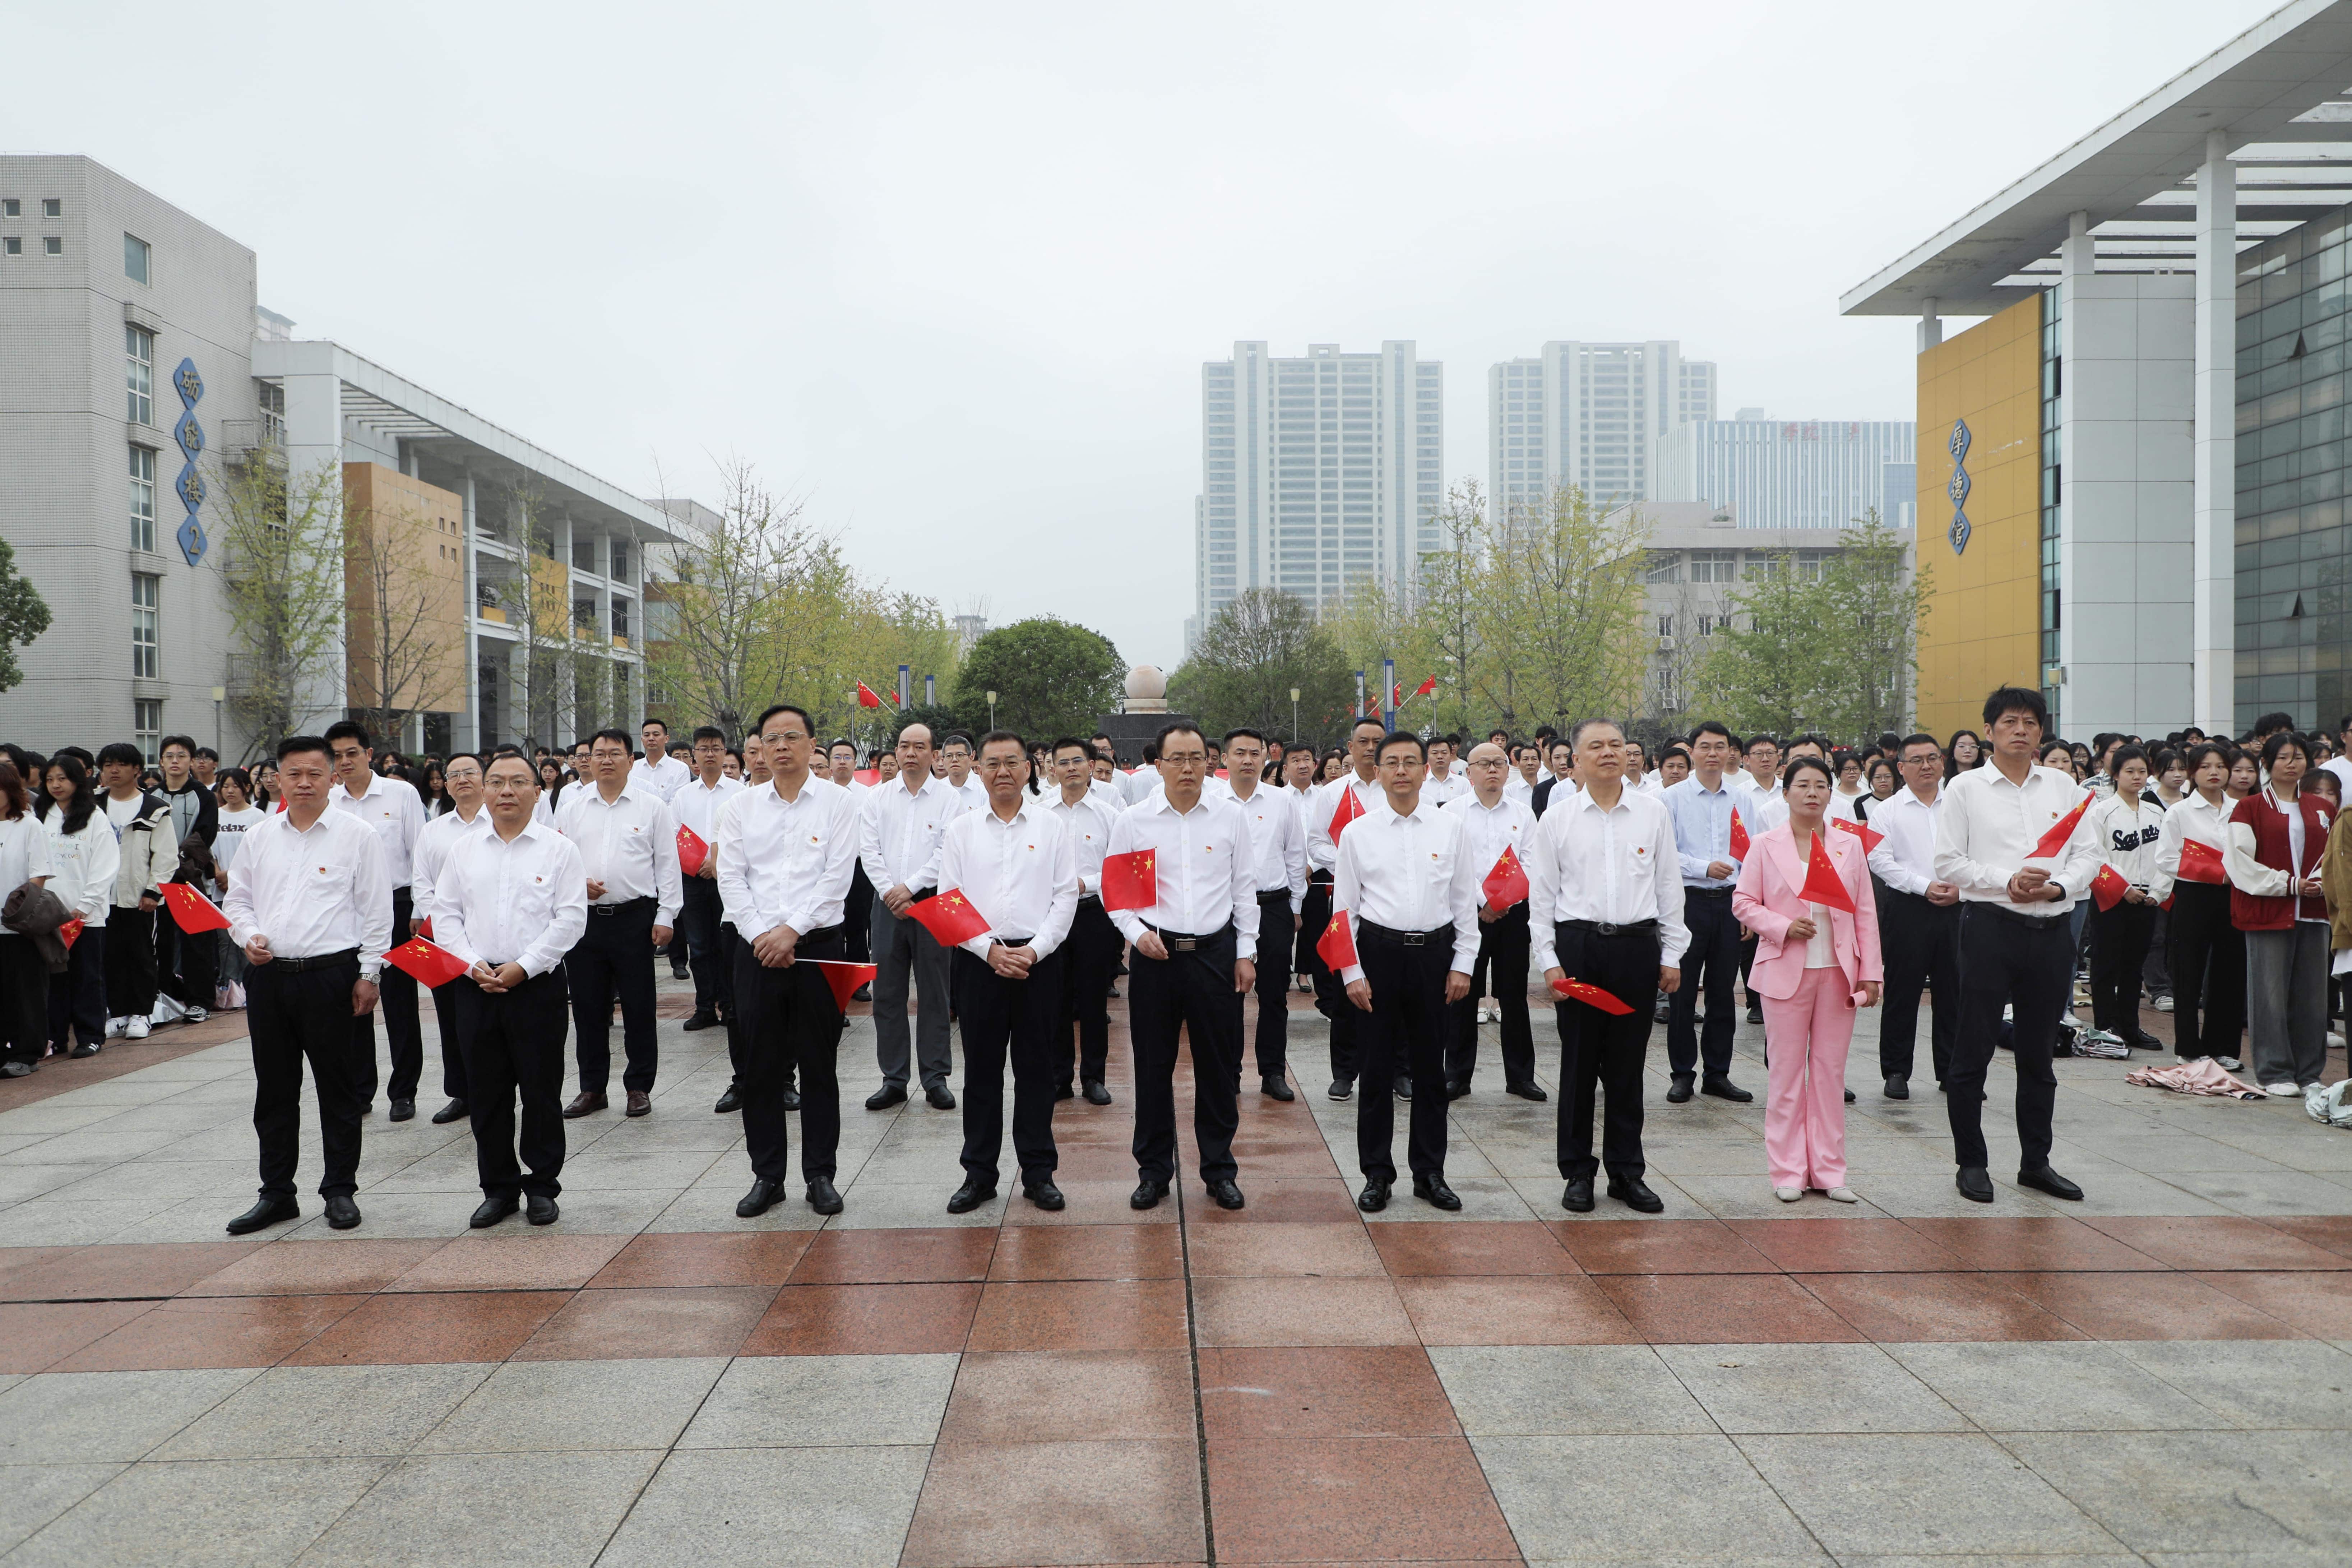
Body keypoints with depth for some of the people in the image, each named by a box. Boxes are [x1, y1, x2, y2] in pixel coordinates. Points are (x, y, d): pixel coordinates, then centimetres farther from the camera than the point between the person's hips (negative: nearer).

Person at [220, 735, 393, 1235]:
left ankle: (340, 1190, 16)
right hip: (269, 974, 4)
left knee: (338, 1087, 4)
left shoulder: (357, 834, -2)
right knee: (274, 1090, 11)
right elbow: (238, 899, 17)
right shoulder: (259, 838, 11)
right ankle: (277, 1194, 21)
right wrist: (249, 936, -3)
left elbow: (376, 911, -2)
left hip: (331, 973, -4)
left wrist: (368, 974, -5)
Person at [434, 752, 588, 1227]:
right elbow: (445, 914, 8)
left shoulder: (558, 848, 0)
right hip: (475, 986, 3)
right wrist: (473, 965, -6)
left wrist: (523, 966, -13)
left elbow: (571, 918, -6)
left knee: (541, 1090, 2)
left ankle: (542, 1186, 15)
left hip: (538, 984, -3)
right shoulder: (462, 849, 10)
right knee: (486, 1093, 8)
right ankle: (499, 1188, 20)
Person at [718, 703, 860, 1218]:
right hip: (757, 949, 2)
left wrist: (792, 929, -14)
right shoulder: (741, 807, 9)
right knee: (761, 1067, 5)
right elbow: (731, 878, 2)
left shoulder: (839, 803, 1)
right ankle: (767, 1175, 16)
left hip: (819, 944, -2)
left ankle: (820, 1175, 14)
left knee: (819, 1065, 4)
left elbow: (837, 877, -7)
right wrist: (762, 935, -9)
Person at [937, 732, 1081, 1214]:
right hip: (979, 959, 1)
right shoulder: (962, 829, 5)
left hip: (1038, 959, -1)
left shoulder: (1052, 826, 4)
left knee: (1036, 1069, 5)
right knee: (981, 1069, 6)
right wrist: (990, 950, -9)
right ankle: (979, 1174, 15)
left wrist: (1033, 950, -11)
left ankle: (1039, 1173, 14)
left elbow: (1066, 897, 0)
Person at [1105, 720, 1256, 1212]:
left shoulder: (1230, 817, 4)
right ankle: (1154, 1171, 19)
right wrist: (1137, 933, -11)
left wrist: (1246, 953, 5)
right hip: (1155, 953, 0)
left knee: (1219, 1065, 6)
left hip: (1216, 952, 1)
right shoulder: (1133, 821, 1)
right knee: (1153, 1066, 6)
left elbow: (1244, 889, 8)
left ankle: (1220, 1170, 20)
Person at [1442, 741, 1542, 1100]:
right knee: (1462, 996, 2)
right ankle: (1458, 1076, 13)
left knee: (1514, 996, 6)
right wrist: (1482, 902, -14)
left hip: (1513, 913, 2)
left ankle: (1520, 1076, 16)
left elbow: (1530, 864, 2)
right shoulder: (1453, 813, 1)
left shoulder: (1523, 813, 9)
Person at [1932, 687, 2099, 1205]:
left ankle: (2036, 1162, 24)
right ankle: (1971, 1163, 11)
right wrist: (2007, 882, -15)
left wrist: (2058, 886, -10)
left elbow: (2088, 856, 8)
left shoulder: (2063, 787, 11)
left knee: (2039, 1053, 13)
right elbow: (1949, 862, -4)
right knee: (1974, 1050, 0)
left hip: (2052, 928, 4)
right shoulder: (1966, 788, 1)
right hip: (1990, 926, -3)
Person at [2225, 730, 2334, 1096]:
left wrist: (2324, 884, -6)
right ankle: (2275, 1073, 5)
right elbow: (2240, 861, -8)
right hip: (2268, 912, -4)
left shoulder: (2321, 809, 14)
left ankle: (2310, 1073, 15)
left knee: (2312, 995, 6)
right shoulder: (2250, 809, 1)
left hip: (2313, 913, 4)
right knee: (2271, 994, -3)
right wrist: (2289, 884, -12)